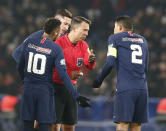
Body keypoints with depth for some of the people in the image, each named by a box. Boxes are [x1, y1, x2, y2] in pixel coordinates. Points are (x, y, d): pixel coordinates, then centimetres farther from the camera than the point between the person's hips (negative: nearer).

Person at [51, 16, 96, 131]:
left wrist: (91, 61, -26)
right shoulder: (59, 42, -13)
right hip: (57, 86, -6)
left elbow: (89, 66, -2)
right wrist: (69, 74, -24)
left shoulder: (83, 45, 7)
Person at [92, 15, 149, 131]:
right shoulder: (143, 40, 22)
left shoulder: (115, 38, 7)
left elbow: (110, 63, -4)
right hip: (142, 88, 5)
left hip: (125, 88, -5)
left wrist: (98, 80, 7)